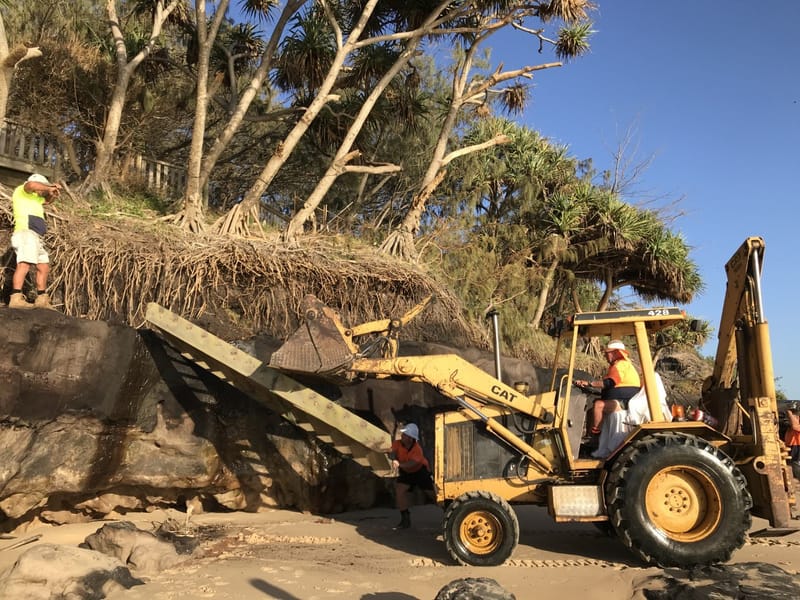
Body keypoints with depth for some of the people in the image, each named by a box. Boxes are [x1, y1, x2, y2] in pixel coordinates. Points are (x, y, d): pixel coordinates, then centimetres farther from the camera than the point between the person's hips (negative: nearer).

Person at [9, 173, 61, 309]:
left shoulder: (34, 198, 29)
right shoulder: (21, 191, 7)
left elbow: (47, 200, 44)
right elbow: (31, 184, -17)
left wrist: (52, 191, 23)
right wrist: (49, 188, -2)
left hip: (36, 237, 10)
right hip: (26, 233, -10)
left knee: (44, 267, 11)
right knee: (24, 264, -24)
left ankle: (42, 300, 15)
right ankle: (16, 298, -37)